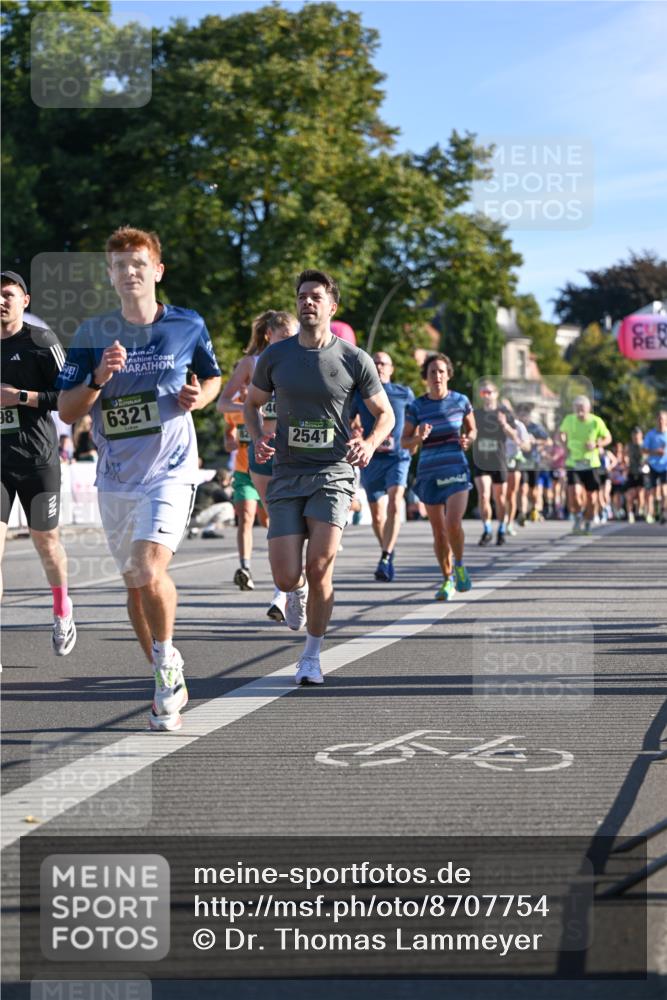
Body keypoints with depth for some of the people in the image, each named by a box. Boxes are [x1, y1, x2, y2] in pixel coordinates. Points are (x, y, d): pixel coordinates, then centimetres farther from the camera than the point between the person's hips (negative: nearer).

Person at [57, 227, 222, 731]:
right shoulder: (93, 335, 1)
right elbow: (67, 411, 0)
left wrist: (200, 397, -5)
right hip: (116, 477, 3)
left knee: (151, 570, -24)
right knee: (135, 585, 12)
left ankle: (167, 660, 1)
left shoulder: (189, 326, 0)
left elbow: (212, 379, 17)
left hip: (171, 471, -3)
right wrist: (100, 377, -17)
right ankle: (170, 684, 29)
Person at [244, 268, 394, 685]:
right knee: (286, 575, -7)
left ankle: (312, 656, 5)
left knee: (319, 567, -15)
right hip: (287, 474, 2)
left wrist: (370, 443, -13)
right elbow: (253, 403, 18)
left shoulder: (355, 360, -2)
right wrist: (258, 439, -2)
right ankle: (297, 591, 34)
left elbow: (385, 413, 8)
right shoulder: (275, 356, 3)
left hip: (333, 473, -2)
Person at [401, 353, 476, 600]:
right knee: (438, 532, 5)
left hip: (456, 471, -1)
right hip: (429, 474, 1)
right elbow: (404, 442, 5)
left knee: (453, 524, -20)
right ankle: (448, 580, 23)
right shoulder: (416, 407, 0)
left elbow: (472, 429, 17)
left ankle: (459, 565, 9)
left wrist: (467, 439, -5)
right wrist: (418, 438, -16)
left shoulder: (460, 401, 2)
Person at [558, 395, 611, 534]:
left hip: (591, 464, 0)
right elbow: (562, 432, 17)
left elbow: (608, 438, 4)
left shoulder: (596, 422, -8)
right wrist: (565, 445, 0)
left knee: (591, 496, 5)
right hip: (573, 464, 0)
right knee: (574, 493, -18)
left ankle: (587, 525, 27)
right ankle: (577, 519, 8)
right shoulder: (569, 420, -3)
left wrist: (597, 445, -15)